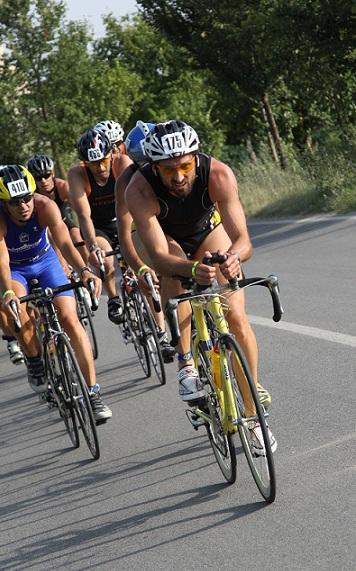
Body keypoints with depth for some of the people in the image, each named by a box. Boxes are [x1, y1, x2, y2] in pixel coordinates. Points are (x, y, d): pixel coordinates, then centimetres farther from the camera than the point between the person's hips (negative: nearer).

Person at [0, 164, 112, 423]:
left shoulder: (45, 206, -29)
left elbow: (65, 243, -39)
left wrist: (84, 271, -57)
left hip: (45, 261, 1)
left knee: (70, 319, -14)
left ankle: (94, 393, -8)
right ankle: (35, 362, -5)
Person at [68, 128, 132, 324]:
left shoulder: (122, 163, -23)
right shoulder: (77, 174, -24)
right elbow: (84, 215, -31)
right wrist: (92, 247, -46)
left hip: (122, 222, 1)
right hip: (97, 228, -1)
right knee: (105, 259, -29)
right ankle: (113, 299, -5)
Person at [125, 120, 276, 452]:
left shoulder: (219, 175, -36)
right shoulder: (139, 190, -38)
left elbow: (243, 239, -38)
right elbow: (160, 256, -40)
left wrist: (234, 257, -61)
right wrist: (193, 269, -60)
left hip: (208, 230, 1)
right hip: (162, 237, -1)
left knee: (237, 319, -10)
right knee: (176, 273, -36)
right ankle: (185, 364, -21)